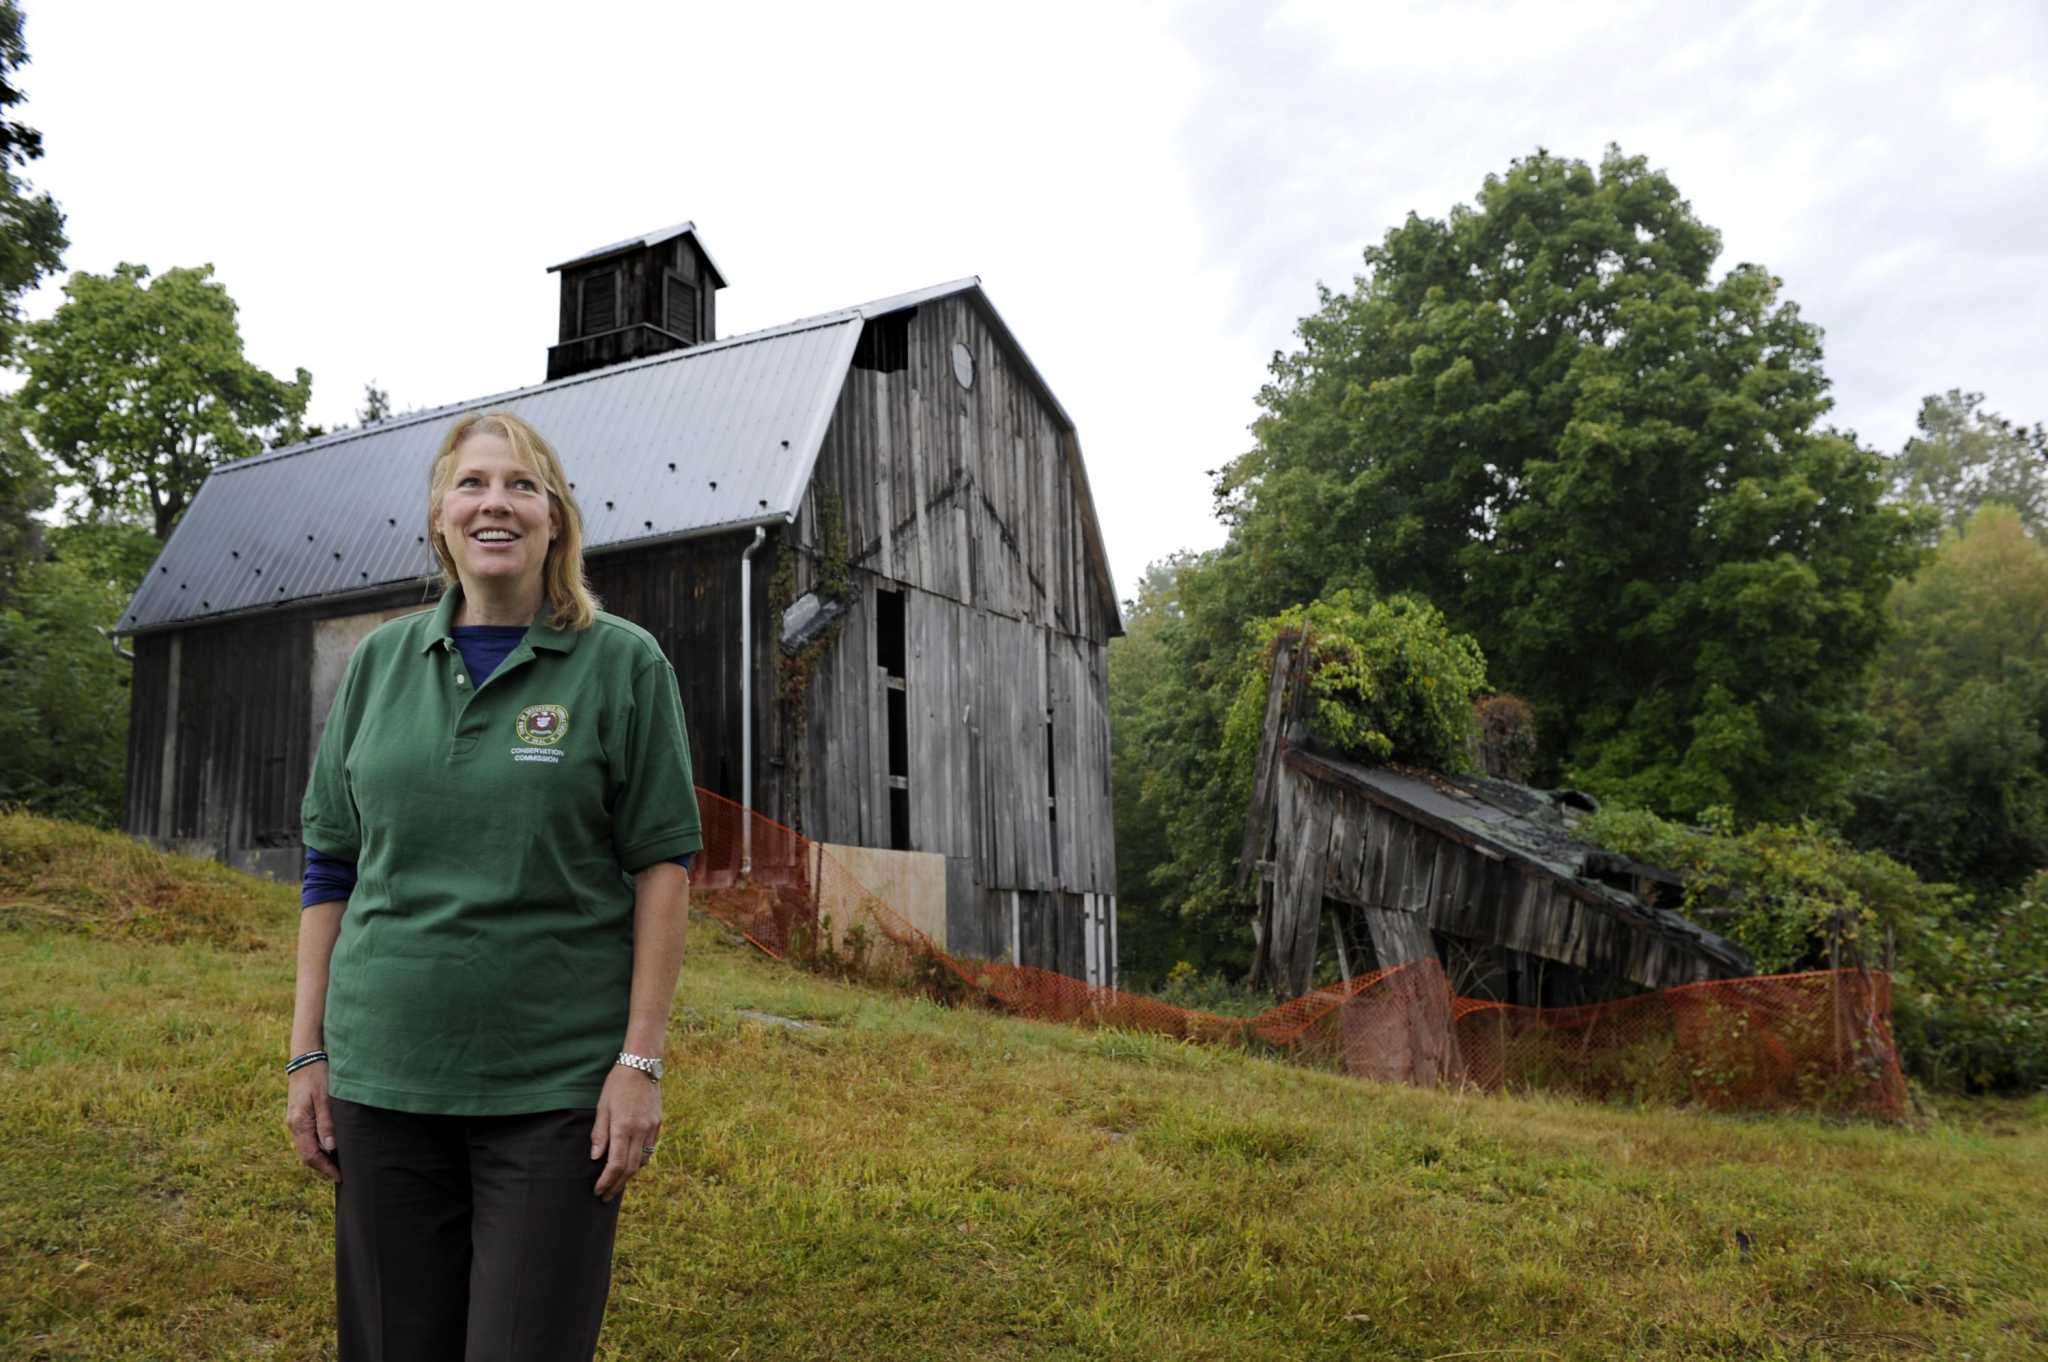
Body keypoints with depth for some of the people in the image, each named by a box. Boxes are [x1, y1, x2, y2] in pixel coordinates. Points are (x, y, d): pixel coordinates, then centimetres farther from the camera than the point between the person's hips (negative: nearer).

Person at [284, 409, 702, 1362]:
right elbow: (330, 867, 11)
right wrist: (308, 1053, 7)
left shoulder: (623, 663, -3)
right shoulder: (379, 664, 8)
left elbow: (662, 862, -5)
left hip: (555, 1087, -3)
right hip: (384, 1079, 4)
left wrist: (641, 1059, -10)